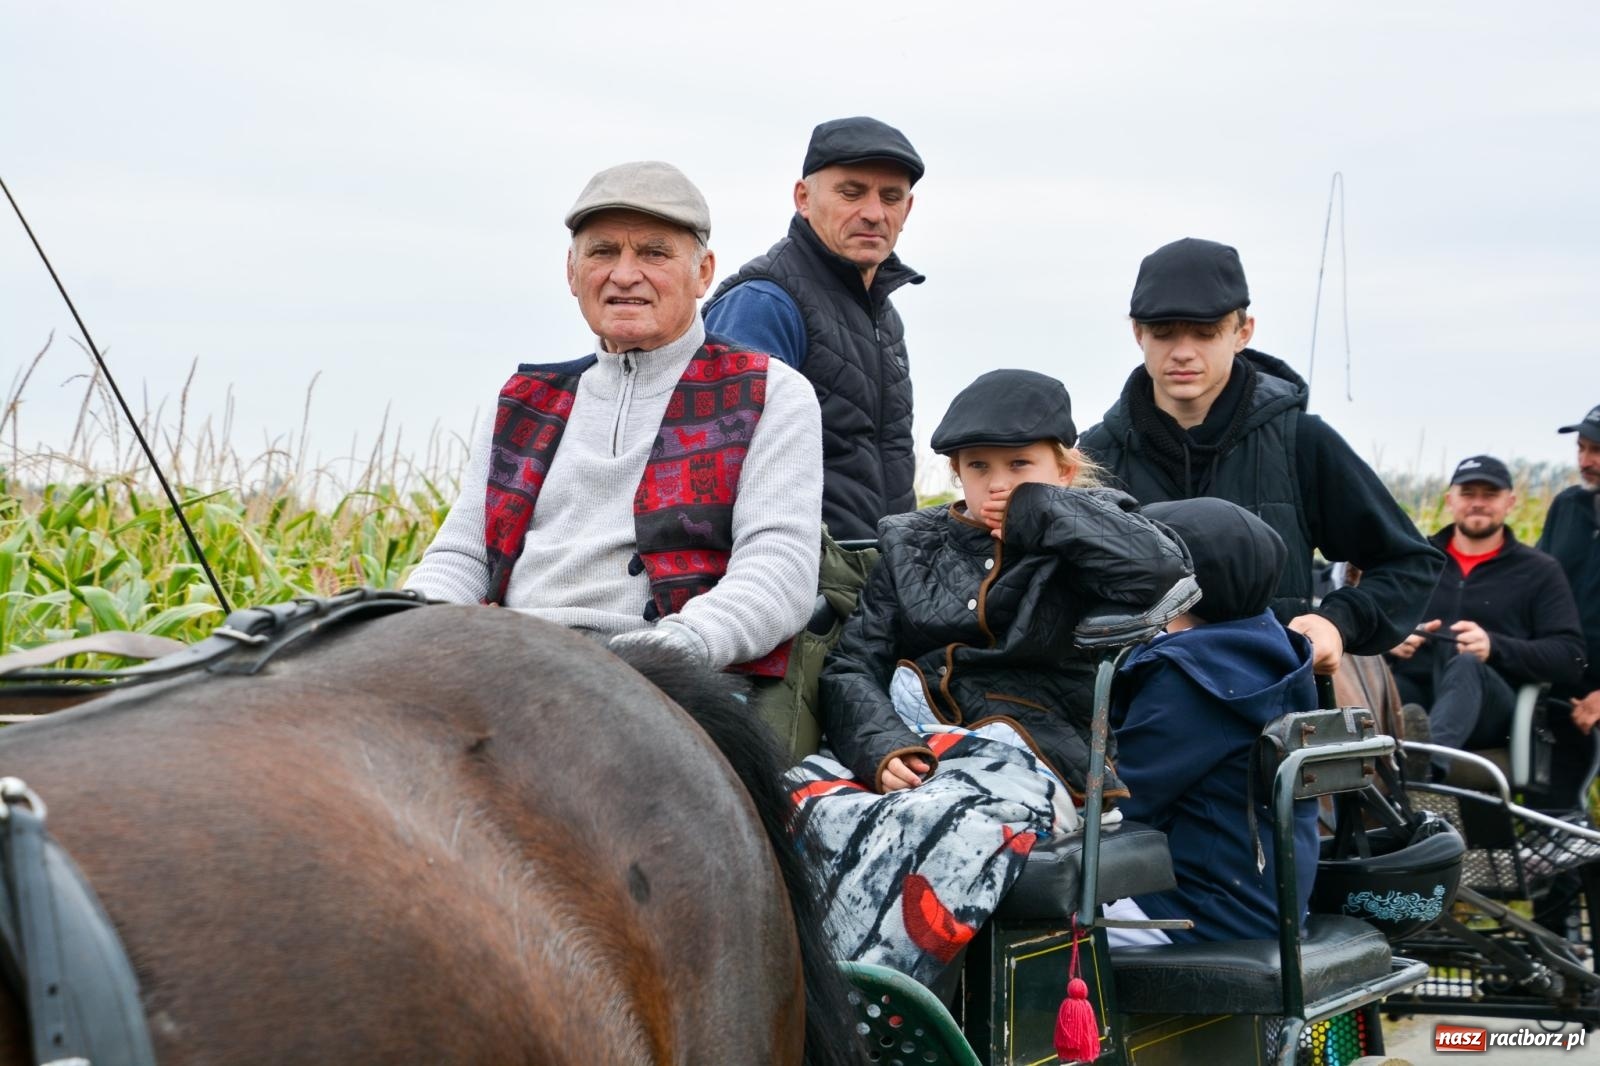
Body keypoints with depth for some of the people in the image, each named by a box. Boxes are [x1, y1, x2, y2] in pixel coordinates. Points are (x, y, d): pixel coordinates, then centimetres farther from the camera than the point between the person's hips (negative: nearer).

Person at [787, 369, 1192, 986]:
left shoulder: (1082, 544, 15)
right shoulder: (911, 544, 26)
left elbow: (1159, 570, -10)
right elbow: (852, 667, 15)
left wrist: (1039, 509, 2)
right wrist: (881, 748, -7)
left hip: (1028, 750, -4)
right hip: (901, 753, 4)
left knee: (952, 823, -39)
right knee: (807, 792, -31)